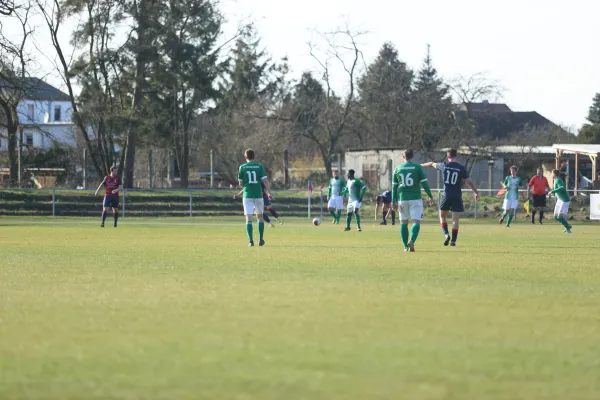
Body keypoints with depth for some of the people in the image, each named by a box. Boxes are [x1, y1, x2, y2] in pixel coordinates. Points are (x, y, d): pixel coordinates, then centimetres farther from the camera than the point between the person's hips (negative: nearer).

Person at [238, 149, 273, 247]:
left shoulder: (242, 167, 0)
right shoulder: (259, 167, 0)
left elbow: (240, 184, 5)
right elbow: (265, 181, -6)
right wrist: (269, 193, -4)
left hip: (247, 195, -1)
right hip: (258, 195, 1)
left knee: (248, 219, -1)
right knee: (260, 217, 17)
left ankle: (251, 241, -13)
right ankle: (261, 240, 18)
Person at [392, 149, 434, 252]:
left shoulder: (397, 169, 6)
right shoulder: (418, 167, -2)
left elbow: (394, 187, 7)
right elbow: (424, 183, -4)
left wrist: (394, 201, 12)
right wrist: (430, 196, 7)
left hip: (402, 199, 2)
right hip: (415, 198, -2)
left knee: (403, 222, 12)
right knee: (416, 222, -3)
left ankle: (406, 246, 11)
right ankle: (411, 241, -27)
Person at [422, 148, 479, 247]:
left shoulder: (443, 166, 0)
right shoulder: (461, 168, -4)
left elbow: (432, 164, 19)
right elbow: (469, 182, -1)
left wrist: (421, 165, 38)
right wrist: (476, 192, 12)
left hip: (446, 195, 0)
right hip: (457, 196, 0)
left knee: (442, 216, 15)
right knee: (455, 219, 4)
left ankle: (446, 234, -5)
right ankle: (453, 240, 1)